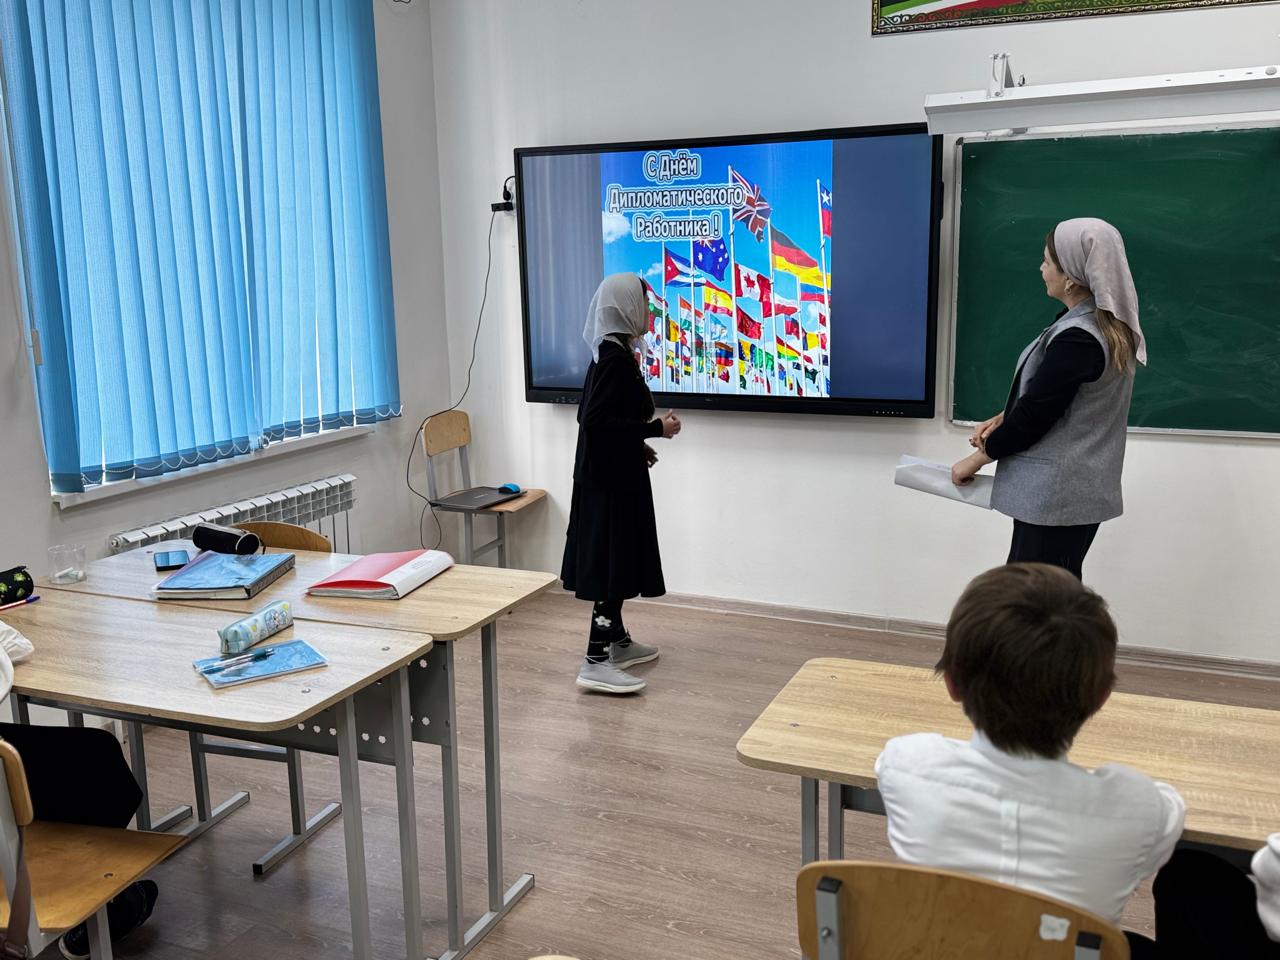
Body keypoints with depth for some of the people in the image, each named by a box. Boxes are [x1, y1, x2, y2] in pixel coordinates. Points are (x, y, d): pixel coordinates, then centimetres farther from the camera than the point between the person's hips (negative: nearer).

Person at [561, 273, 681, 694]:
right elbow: (596, 419, -26)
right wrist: (655, 429, -20)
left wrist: (637, 445, 16)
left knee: (614, 560, 17)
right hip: (612, 478, -10)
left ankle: (618, 642, 30)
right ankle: (596, 662, -4)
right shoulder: (616, 356, -19)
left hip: (608, 473, 10)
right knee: (613, 564, -7)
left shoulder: (609, 352, 11)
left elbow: (592, 416, 16)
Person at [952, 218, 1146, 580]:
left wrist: (976, 459, -5)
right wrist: (1003, 420, 4)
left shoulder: (1078, 339, -23)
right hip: (1077, 490, 10)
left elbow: (1035, 414, -18)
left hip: (1055, 495, -10)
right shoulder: (1107, 325, 9)